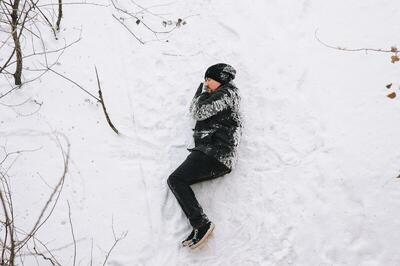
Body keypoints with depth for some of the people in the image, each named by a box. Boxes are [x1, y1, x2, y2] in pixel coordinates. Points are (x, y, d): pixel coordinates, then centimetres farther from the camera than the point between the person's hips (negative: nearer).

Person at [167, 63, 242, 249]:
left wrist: (205, 93, 9)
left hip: (214, 152, -10)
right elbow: (193, 110, 32)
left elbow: (199, 112, -7)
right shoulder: (217, 96, 28)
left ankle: (201, 224, -23)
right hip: (219, 159, 10)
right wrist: (203, 89, 26)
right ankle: (200, 226, -12)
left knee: (175, 180, -13)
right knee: (177, 181, 3)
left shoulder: (226, 93, -2)